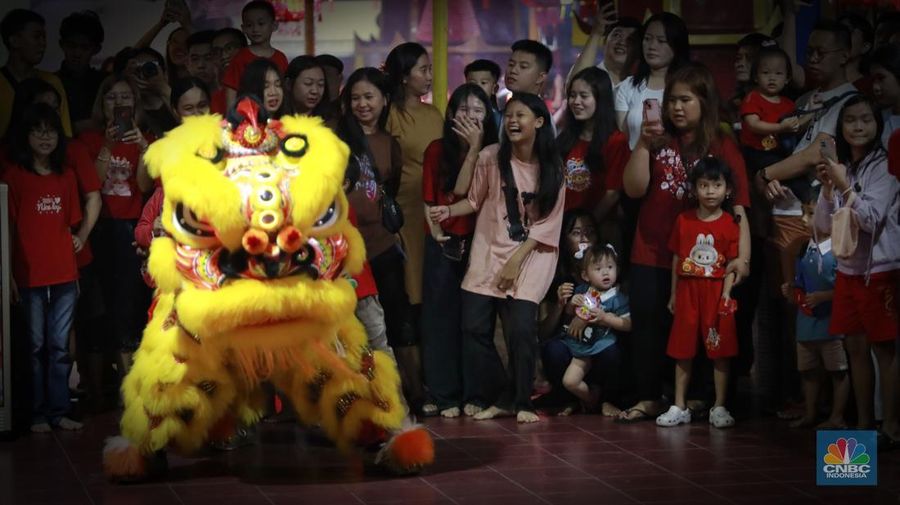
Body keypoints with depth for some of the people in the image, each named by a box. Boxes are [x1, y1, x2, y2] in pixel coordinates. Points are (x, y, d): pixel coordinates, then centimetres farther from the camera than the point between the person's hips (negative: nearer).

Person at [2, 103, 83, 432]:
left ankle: (58, 411, 11)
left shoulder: (66, 176, 11)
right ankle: (39, 414, 8)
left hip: (64, 275, 4)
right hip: (31, 276, -4)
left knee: (59, 348, 6)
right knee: (36, 347, 2)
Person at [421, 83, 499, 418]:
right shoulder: (437, 151, 7)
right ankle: (442, 394, 3)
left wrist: (475, 146, -12)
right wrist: (436, 233, -6)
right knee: (439, 317, 0)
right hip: (442, 243, 1)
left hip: (477, 243, -1)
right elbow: (429, 199, 6)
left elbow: (464, 190, -11)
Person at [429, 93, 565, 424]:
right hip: (488, 251, 2)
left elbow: (548, 222, -4)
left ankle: (521, 402, 3)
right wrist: (449, 211, -12)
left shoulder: (552, 168, -3)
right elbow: (475, 201, 7)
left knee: (521, 329, -15)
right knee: (474, 326, -6)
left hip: (531, 255, -2)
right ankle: (500, 397, 9)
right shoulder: (490, 157, -2)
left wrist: (517, 259, -11)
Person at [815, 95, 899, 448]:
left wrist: (845, 186, -19)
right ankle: (863, 423, 12)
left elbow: (871, 218, -16)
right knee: (856, 347, 7)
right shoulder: (840, 168, 10)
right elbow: (824, 225, 8)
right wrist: (827, 188, -7)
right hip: (848, 268, 6)